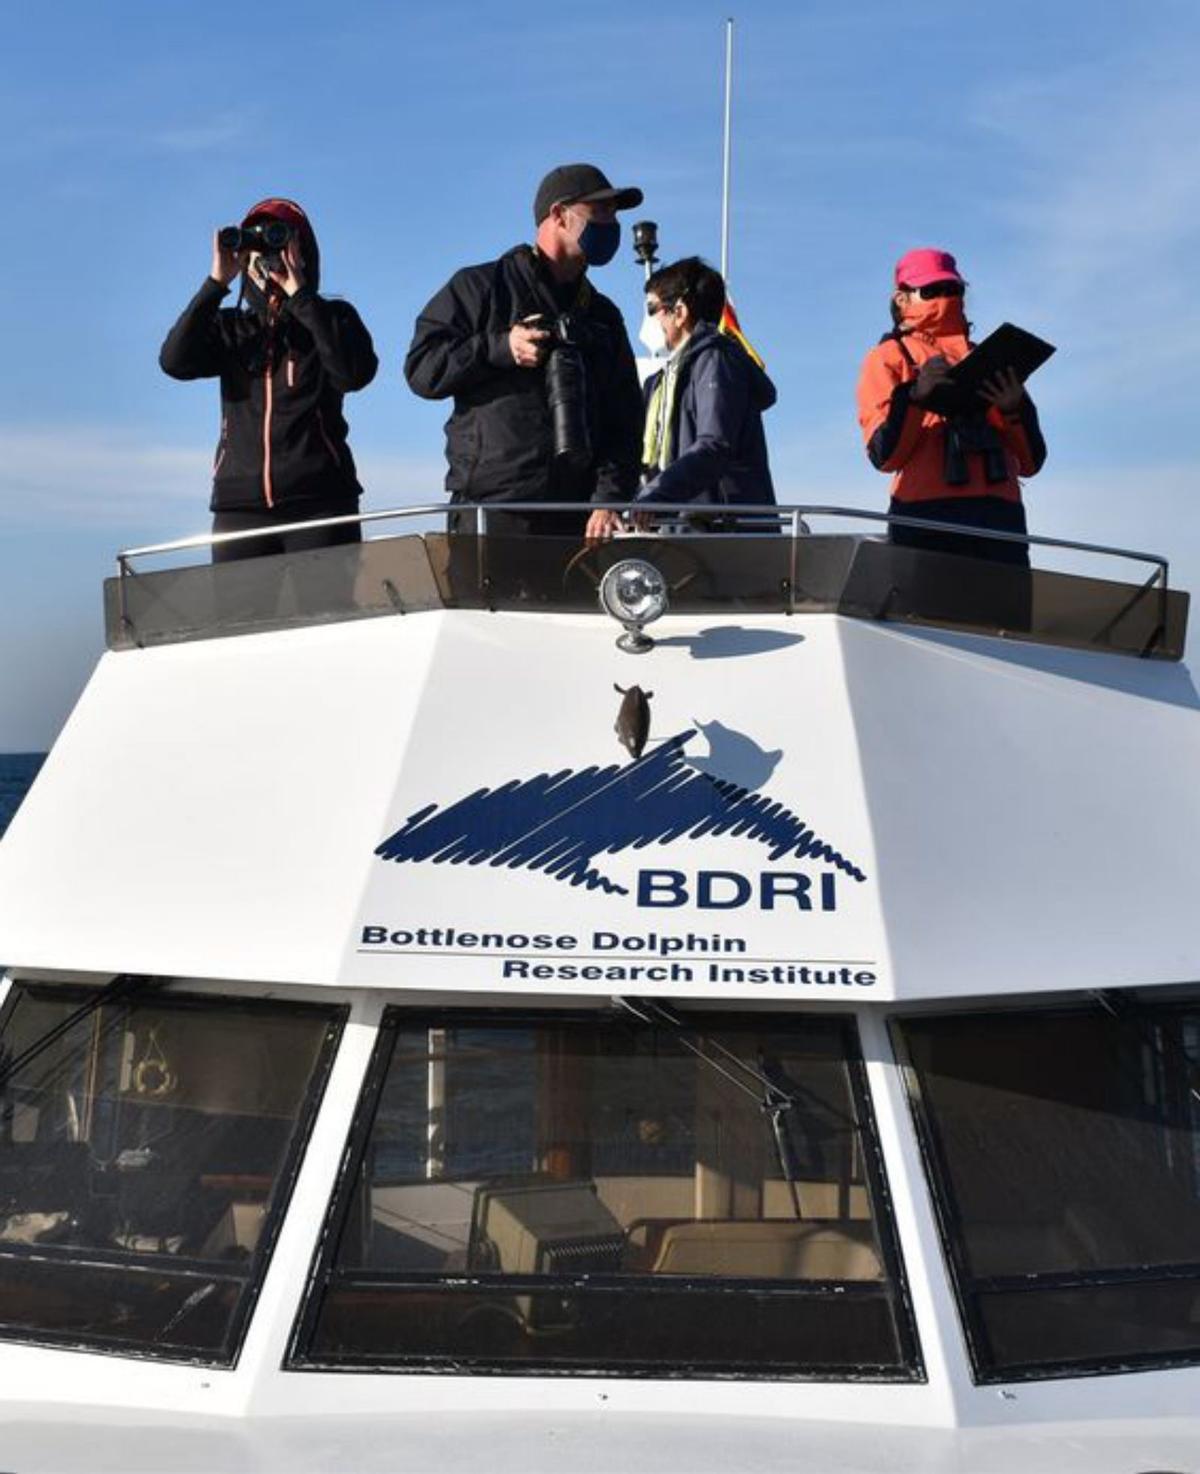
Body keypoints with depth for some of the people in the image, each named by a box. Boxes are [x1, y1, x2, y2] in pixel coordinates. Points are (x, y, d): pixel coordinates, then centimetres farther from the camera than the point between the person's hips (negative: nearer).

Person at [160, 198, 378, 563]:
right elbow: (174, 361, -1)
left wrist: (300, 295, -10)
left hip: (318, 503, -2)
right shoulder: (230, 327, 17)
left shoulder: (331, 319, 11)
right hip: (240, 506, 2)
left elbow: (355, 373, -10)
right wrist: (216, 283, -5)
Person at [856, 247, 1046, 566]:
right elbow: (883, 454, 0)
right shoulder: (889, 357, 15)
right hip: (926, 513, -3)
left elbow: (1031, 461, 17)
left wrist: (1015, 409, -2)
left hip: (1000, 515, 3)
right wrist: (914, 396, -15)